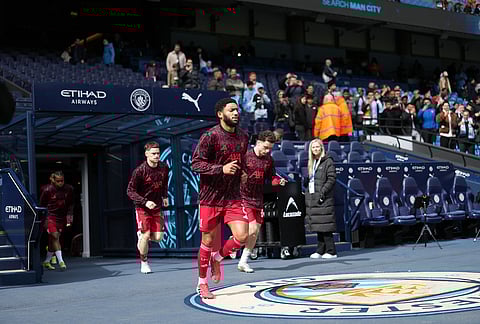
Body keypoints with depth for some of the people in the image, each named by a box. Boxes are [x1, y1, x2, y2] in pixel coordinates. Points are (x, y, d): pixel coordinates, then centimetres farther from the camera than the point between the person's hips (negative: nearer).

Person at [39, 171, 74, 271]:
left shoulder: (69, 189, -1)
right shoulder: (47, 190, -11)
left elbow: (70, 204, 12)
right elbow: (42, 205, -1)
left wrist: (69, 215, 2)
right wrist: (44, 219, -4)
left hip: (62, 218, 4)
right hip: (50, 217, -3)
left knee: (53, 240, 9)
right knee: (55, 237, -15)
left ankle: (47, 262, 22)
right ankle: (61, 261, -17)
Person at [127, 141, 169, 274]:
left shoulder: (164, 168, -3)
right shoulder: (140, 171, -19)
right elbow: (130, 191, -15)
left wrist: (165, 196, 12)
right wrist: (145, 202, -25)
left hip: (157, 206, 4)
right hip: (142, 207, -4)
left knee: (158, 237, -2)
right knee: (145, 235, -11)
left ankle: (142, 238, 32)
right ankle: (144, 262, 12)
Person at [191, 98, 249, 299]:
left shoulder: (243, 137, 9)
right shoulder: (210, 136, -11)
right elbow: (195, 164, -15)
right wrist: (221, 169, -25)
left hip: (233, 197, 5)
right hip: (211, 197, -4)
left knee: (242, 236, -10)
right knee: (209, 240, 5)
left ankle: (217, 258, 22)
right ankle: (202, 284, 24)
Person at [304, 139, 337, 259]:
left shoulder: (328, 161, -4)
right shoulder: (312, 163, 18)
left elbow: (331, 179, -11)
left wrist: (323, 192, -18)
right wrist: (307, 193, 13)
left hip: (324, 199, -7)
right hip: (312, 198, 7)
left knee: (325, 225, -9)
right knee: (318, 226, 9)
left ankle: (331, 251, -4)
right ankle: (320, 250, 14)